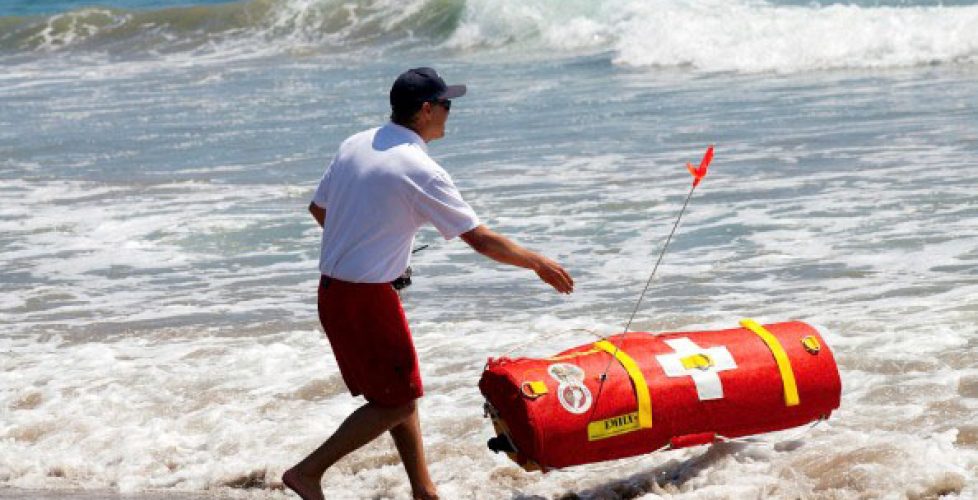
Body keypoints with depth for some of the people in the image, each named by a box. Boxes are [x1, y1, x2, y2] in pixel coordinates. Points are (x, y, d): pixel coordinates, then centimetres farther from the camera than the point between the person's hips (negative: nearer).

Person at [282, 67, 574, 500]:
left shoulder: (355, 145, 5)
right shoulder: (420, 171, -17)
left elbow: (318, 209, 16)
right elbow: (480, 239, -14)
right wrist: (538, 264, -1)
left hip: (332, 289, 9)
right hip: (367, 299, -9)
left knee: (395, 390, 17)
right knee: (398, 403, 3)